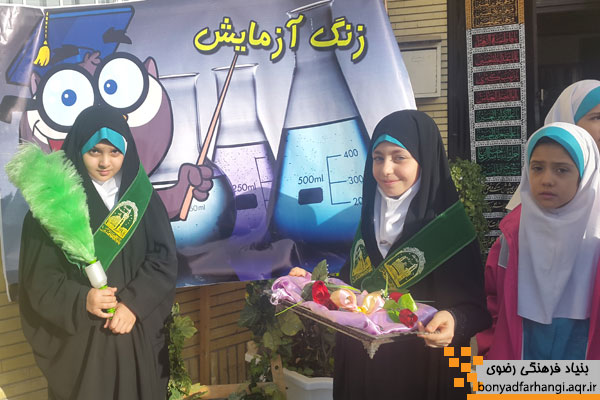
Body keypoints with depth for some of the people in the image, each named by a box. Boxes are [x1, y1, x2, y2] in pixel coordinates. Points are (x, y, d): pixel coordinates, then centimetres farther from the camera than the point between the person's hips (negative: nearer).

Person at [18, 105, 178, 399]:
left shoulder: (142, 195, 0)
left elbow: (164, 258, -3)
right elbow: (40, 277, -9)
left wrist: (134, 302, -17)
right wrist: (81, 301, -26)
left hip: (139, 332, 3)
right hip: (80, 336, -2)